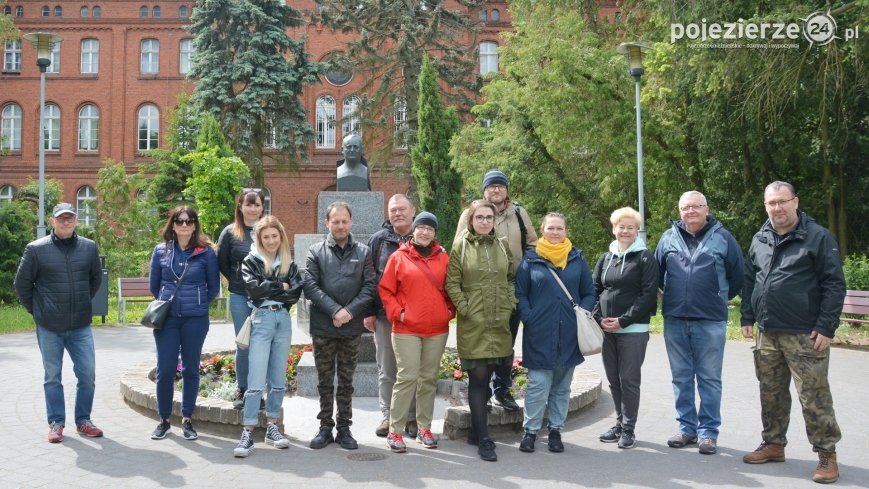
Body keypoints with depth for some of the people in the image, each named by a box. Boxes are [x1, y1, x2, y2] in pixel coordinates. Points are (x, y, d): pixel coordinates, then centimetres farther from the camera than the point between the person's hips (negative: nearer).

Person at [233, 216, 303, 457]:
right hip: (261, 321, -4)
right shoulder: (251, 261, 4)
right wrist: (280, 287, -6)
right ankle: (248, 432, -4)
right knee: (257, 380, -9)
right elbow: (254, 288, -13)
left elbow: (296, 292, -1)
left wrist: (268, 291, -8)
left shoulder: (289, 263, 13)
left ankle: (271, 426, 19)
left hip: (283, 320, 4)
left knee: (278, 378, 9)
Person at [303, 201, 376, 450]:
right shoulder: (316, 252, 2)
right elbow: (310, 287, -7)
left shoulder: (363, 252, 5)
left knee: (346, 381, 10)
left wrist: (350, 311, -15)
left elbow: (369, 287, -2)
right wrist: (335, 310, -17)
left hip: (352, 328, 1)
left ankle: (344, 428, 19)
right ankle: (325, 427, 20)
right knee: (325, 381, 9)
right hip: (322, 327, 0)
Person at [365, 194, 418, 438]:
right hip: (384, 316, 1)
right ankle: (388, 416, 21)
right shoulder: (378, 240, 4)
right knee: (386, 370, 9)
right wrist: (368, 312, 0)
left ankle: (412, 418, 19)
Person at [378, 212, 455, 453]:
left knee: (429, 378, 10)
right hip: (406, 329, -3)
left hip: (437, 329, 4)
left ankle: (424, 427, 22)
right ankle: (395, 431, 3)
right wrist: (396, 312, -8)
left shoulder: (443, 257, 9)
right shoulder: (399, 257, 1)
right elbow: (386, 289, 2)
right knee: (407, 378, -7)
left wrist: (450, 310, 5)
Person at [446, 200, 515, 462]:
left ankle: (476, 430, 23)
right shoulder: (461, 246, 1)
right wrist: (464, 307, -9)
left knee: (485, 378, 10)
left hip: (499, 323, 4)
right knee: (478, 379, -4)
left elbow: (512, 278, 17)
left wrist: (510, 303, 6)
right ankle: (483, 439, 0)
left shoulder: (502, 245, 11)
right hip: (472, 324, -4)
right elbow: (452, 283, -2)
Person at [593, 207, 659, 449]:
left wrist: (623, 320, -14)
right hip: (607, 329, 5)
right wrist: (599, 318, -4)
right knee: (614, 380, 11)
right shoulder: (605, 259, 12)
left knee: (629, 380, -2)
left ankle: (628, 429, 8)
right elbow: (595, 291, 12)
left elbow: (648, 295, -10)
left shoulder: (645, 258, -3)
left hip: (633, 330, -5)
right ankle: (620, 423, 23)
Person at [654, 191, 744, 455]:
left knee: (709, 379, 5)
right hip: (674, 321, 3)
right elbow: (657, 272, 17)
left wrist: (719, 298, 12)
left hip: (710, 322, -3)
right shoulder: (669, 238, 6)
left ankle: (709, 432, 14)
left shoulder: (722, 237, -1)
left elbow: (737, 276, 6)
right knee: (681, 378, 11)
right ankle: (687, 428, 22)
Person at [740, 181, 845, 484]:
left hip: (805, 334, -6)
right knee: (771, 394, 14)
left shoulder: (818, 237, -7)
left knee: (814, 396, -1)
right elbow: (749, 281, 17)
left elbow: (834, 284, -9)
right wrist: (747, 318, 11)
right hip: (767, 333, 6)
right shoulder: (759, 240, 11)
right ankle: (773, 445, 28)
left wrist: (826, 327, -14)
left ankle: (826, 454, 11)